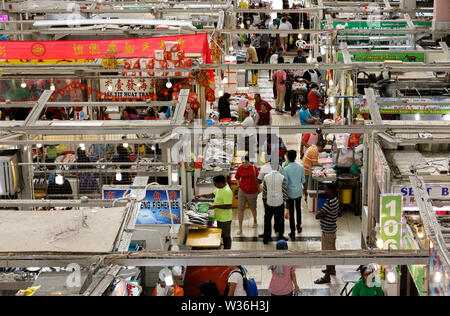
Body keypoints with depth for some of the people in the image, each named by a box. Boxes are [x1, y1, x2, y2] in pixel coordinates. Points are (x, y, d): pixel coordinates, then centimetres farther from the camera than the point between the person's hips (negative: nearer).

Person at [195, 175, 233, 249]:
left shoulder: (227, 191, -26)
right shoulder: (219, 188, 4)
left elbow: (228, 206, -28)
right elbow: (213, 195, 19)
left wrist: (215, 206, -24)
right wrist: (202, 195, 6)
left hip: (225, 218, -9)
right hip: (219, 217, 9)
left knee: (226, 236, 3)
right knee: (222, 235, 20)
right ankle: (224, 249, 31)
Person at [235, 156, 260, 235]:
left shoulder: (254, 168, -10)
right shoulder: (240, 168, -7)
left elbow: (257, 178, 2)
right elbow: (237, 178, 9)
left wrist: (258, 189, 6)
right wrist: (238, 185, -3)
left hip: (252, 192, 0)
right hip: (242, 192, 0)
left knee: (253, 208, 19)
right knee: (241, 209, -3)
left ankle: (255, 221, 49)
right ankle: (240, 229, 4)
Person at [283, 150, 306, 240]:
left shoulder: (286, 169, -20)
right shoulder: (301, 167, -8)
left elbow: (285, 183, -16)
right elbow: (303, 180, 2)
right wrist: (305, 189, 19)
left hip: (290, 193, -4)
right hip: (299, 191, 4)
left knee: (291, 212, 4)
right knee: (298, 209, 25)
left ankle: (292, 233, 8)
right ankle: (299, 226, 41)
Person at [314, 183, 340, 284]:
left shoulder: (329, 203, -29)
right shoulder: (335, 200, 1)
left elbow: (317, 216, -28)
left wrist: (320, 214, -7)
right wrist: (323, 214, -1)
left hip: (327, 231, -10)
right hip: (332, 228, 10)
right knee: (332, 250, 24)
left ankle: (327, 277, 8)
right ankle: (332, 269, 41)